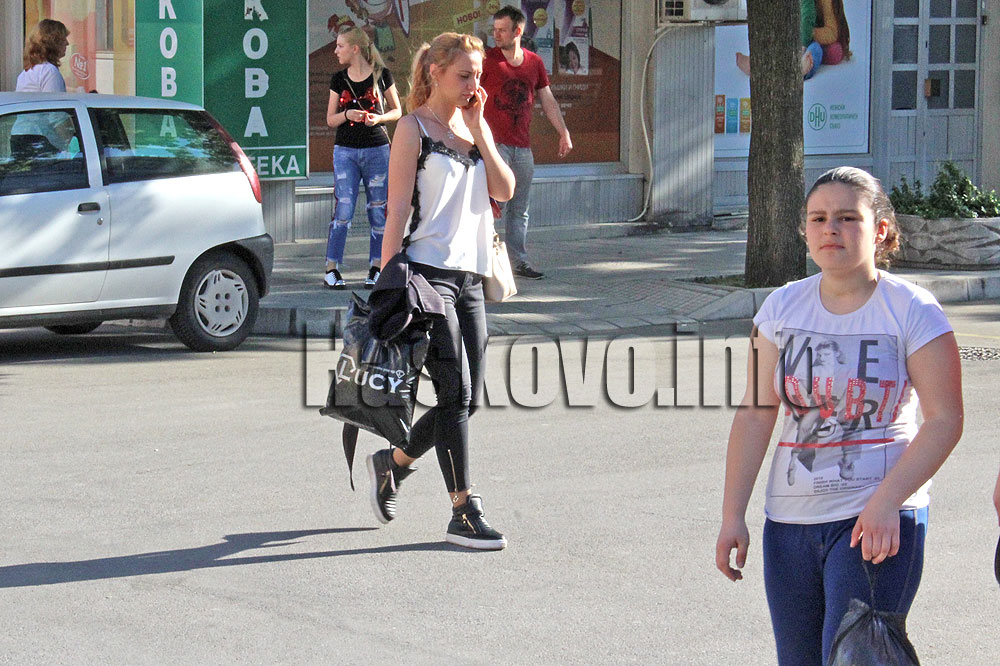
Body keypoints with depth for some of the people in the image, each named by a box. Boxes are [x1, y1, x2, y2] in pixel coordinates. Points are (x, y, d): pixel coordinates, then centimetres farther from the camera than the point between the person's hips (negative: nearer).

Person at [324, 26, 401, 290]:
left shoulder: (381, 74, 0)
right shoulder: (339, 79, 7)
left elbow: (397, 111, 7)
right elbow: (330, 119, 9)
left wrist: (380, 118, -12)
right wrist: (347, 115, -12)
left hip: (377, 149, -1)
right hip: (345, 151, 1)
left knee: (378, 211, 2)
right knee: (343, 210, -7)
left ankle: (376, 268, 12)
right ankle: (332, 268, -2)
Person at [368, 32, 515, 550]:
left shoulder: (475, 126, 15)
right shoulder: (414, 128, -4)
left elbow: (504, 191, 3)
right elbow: (397, 211, -8)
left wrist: (479, 129, -2)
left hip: (468, 275, 7)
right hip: (426, 273, -7)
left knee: (468, 400, 8)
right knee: (455, 394, -10)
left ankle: (391, 463, 29)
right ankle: (463, 514, -5)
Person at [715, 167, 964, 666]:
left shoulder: (912, 311, -5)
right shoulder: (781, 309, 6)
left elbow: (944, 421, -8)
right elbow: (755, 415, 6)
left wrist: (886, 501, -19)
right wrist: (733, 514, 1)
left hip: (878, 519, -5)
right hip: (790, 521, 5)